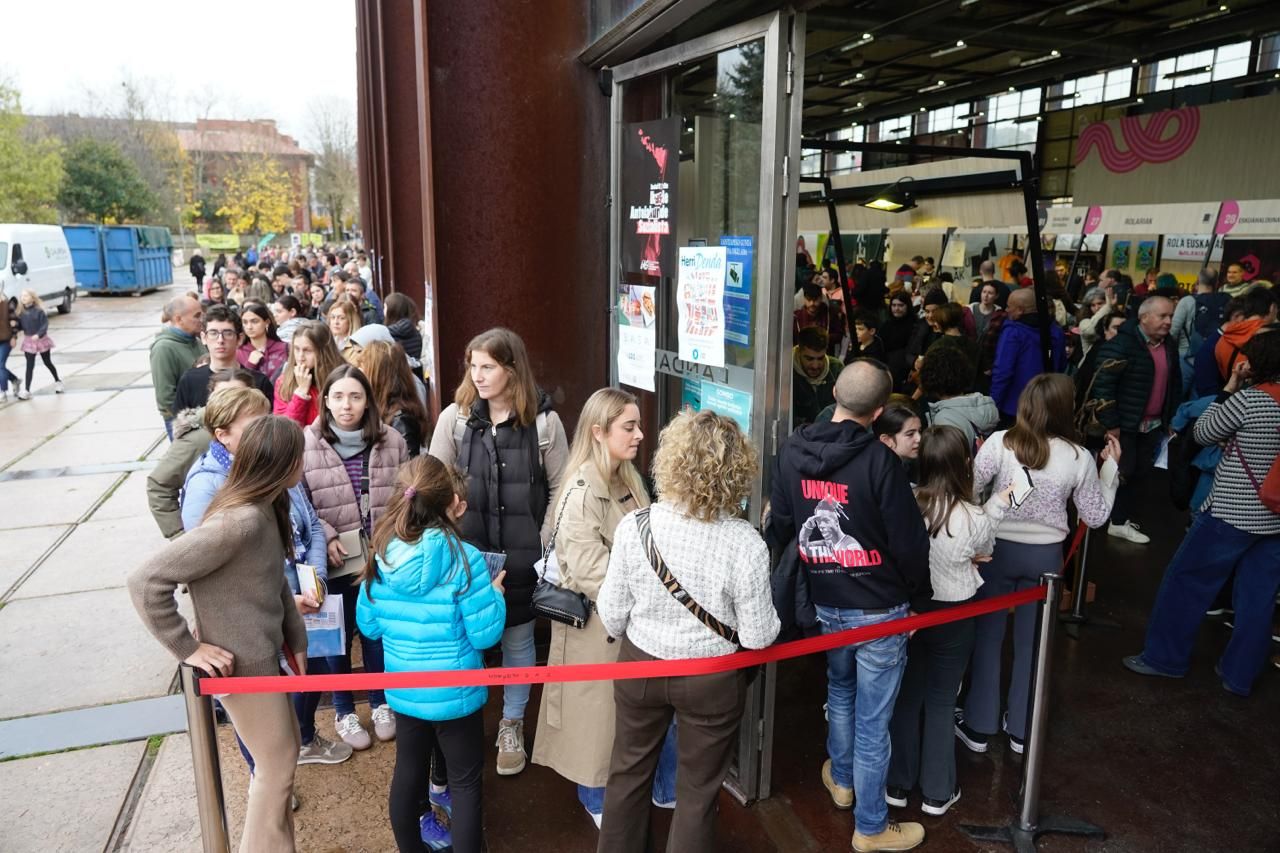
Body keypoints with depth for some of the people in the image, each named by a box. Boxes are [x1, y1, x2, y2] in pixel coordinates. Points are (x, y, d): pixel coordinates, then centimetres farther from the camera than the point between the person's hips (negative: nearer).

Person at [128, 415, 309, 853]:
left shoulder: (267, 508, -1)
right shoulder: (239, 521, -30)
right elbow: (146, 581, -29)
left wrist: (296, 638, 9)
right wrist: (187, 649, -20)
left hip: (264, 652, 9)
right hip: (239, 662, -9)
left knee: (285, 750, 23)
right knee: (277, 765, 8)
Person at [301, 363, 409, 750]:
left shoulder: (391, 442, -3)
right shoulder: (305, 445, -9)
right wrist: (326, 537, -15)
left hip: (384, 559, 2)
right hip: (335, 561, -1)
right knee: (338, 637, 15)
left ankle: (380, 702, 38)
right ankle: (343, 710, 35)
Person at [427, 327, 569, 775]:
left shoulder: (544, 421, -8)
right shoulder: (455, 416, -3)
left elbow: (560, 489, -1)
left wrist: (548, 546, -3)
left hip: (521, 554, -1)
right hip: (466, 550, 1)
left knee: (517, 638, 13)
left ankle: (512, 725, 33)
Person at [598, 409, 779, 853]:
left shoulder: (633, 526, -19)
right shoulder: (746, 544, -24)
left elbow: (612, 616, -7)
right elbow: (758, 637, -16)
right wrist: (768, 616, 6)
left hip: (640, 665, 2)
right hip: (712, 678, -2)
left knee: (629, 772, 26)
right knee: (698, 789, 20)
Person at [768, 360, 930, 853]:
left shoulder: (792, 451, -5)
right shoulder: (878, 461, -21)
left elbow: (780, 526, 4)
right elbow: (909, 542, -15)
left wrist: (807, 586, 19)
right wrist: (920, 600, 2)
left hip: (826, 604, 5)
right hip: (880, 609, -5)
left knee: (840, 692, 29)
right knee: (872, 721, 8)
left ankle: (841, 780, 48)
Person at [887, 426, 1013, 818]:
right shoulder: (971, 517, -21)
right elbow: (983, 549, 1)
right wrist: (997, 505, 6)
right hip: (952, 614, -2)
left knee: (907, 696, 18)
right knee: (941, 702, 16)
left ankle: (898, 784, 31)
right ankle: (937, 792, 30)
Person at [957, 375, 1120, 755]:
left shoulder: (1000, 442, -15)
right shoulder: (1079, 457, -9)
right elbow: (1095, 515, 2)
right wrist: (1111, 466, 10)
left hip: (998, 548, -1)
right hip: (1045, 554, 2)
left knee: (987, 635, 12)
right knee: (1031, 641, 16)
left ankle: (978, 726, 21)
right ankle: (1022, 730, 29)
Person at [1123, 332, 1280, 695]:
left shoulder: (1249, 399, -15)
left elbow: (1203, 433, -5)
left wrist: (1229, 389, 0)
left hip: (1232, 514, -7)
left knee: (1185, 581, 7)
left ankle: (1163, 656, 15)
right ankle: (1239, 675, 20)